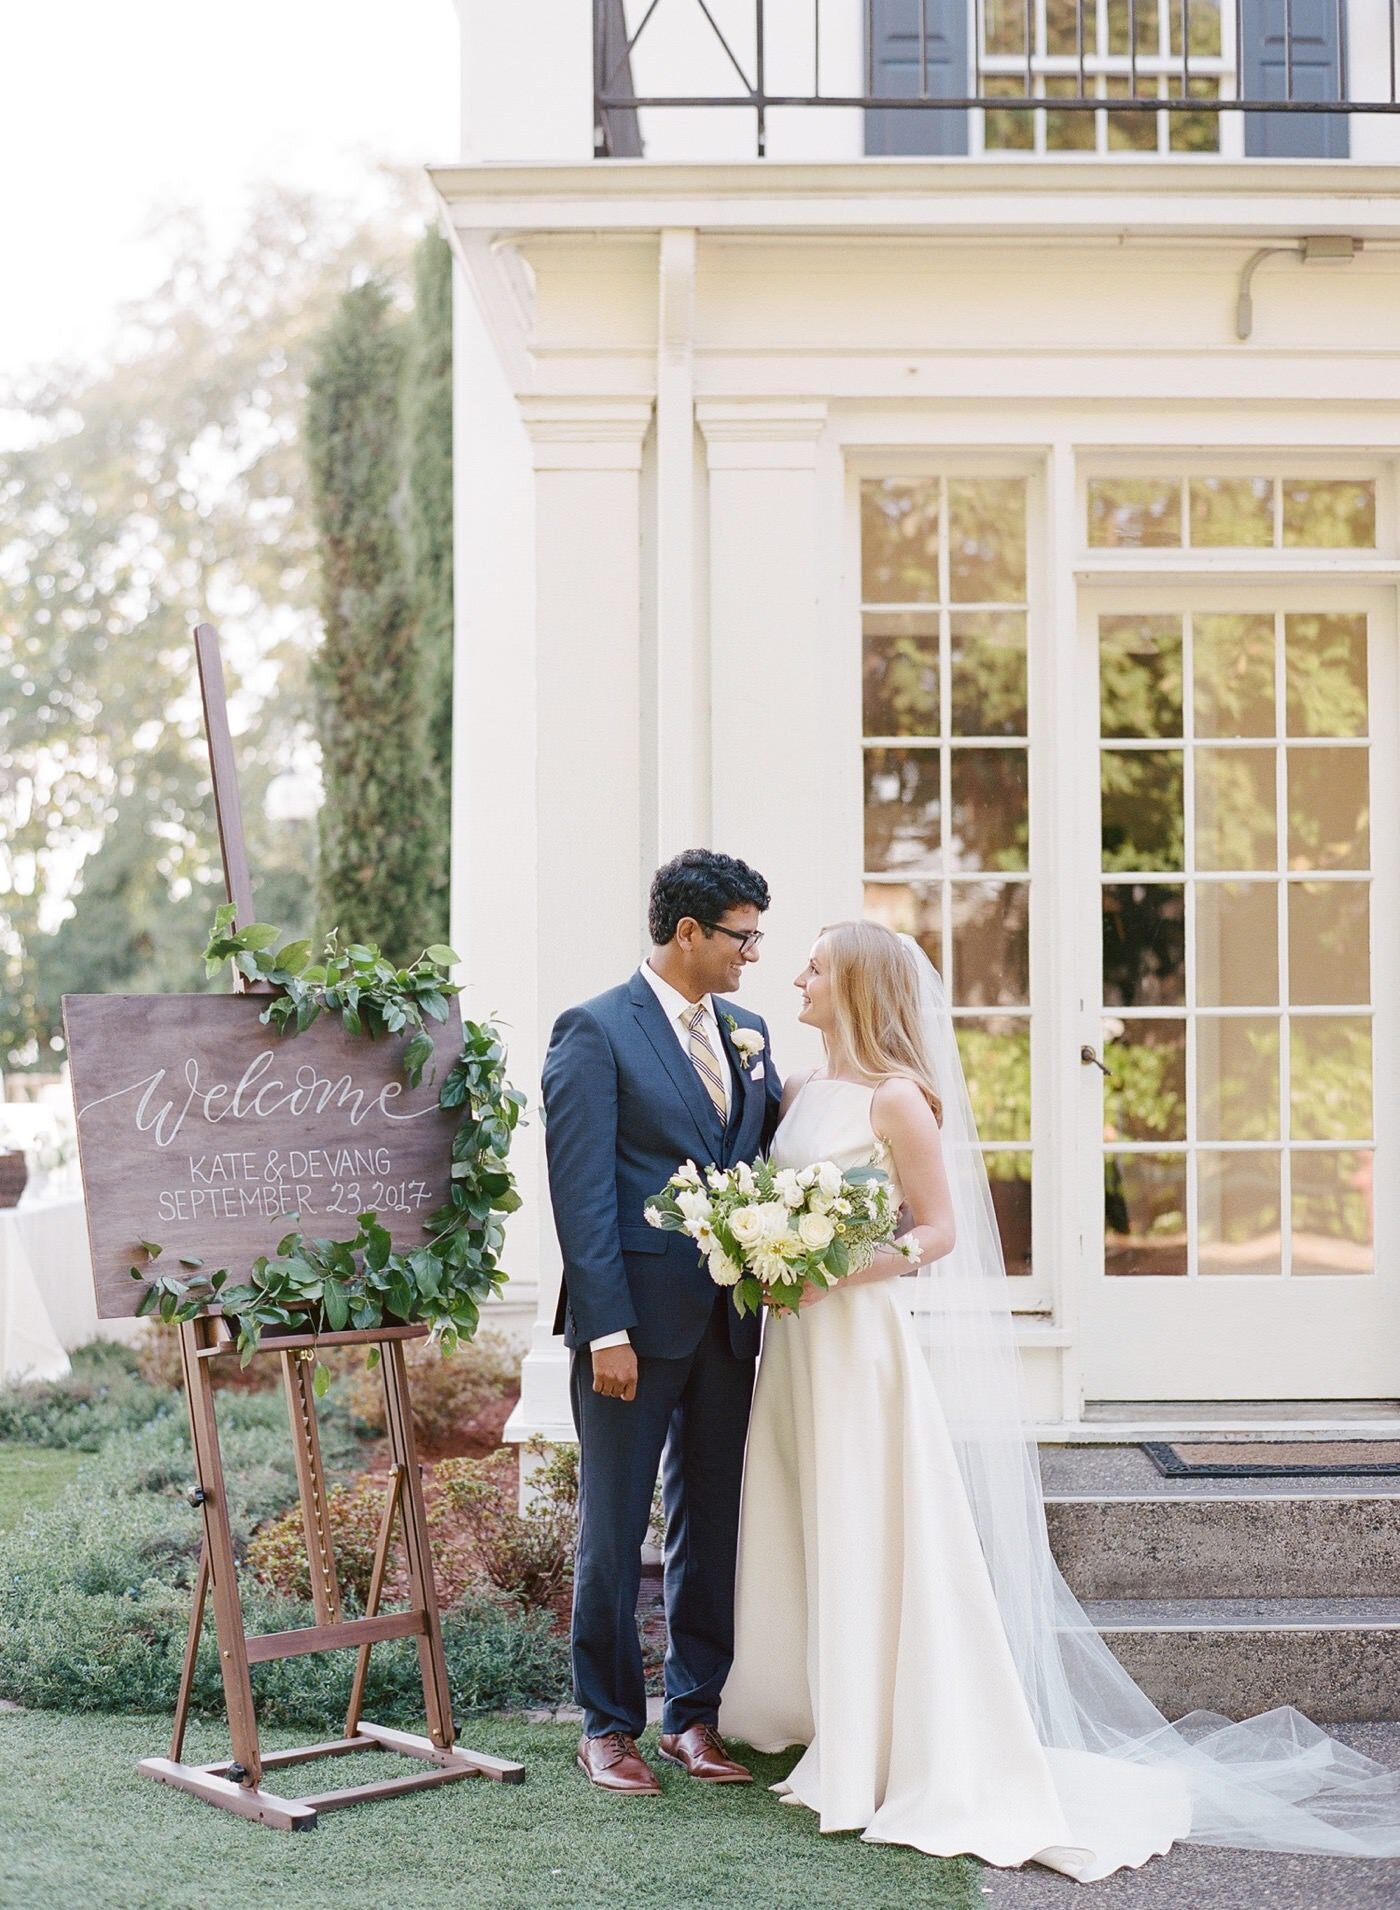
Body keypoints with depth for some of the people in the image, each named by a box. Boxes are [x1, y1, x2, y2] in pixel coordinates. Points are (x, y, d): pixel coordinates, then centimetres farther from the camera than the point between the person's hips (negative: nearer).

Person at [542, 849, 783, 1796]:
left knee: (712, 1526, 12)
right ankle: (608, 1725, 17)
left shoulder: (747, 1034, 13)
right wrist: (607, 1329, -16)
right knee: (614, 1532, 4)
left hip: (728, 1323, 6)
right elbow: (581, 1192, -12)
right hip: (637, 1321, -6)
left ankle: (695, 1714, 24)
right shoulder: (595, 1031, -7)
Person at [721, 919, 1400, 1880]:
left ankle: (923, 1756, 7)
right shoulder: (800, 1093, 11)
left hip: (866, 1335, -8)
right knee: (805, 1532, 11)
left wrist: (839, 1271, -22)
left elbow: (939, 1231, -12)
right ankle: (837, 1726, 23)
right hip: (799, 1341, 8)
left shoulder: (897, 1099, -11)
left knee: (880, 1543, -3)